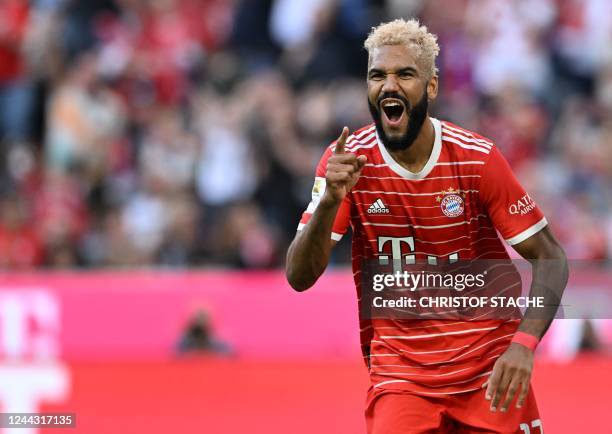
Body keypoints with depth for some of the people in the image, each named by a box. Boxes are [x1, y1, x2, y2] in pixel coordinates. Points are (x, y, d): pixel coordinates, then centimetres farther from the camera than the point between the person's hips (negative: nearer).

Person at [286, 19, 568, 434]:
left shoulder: (478, 157, -11)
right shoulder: (347, 160, -7)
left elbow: (550, 257, -7)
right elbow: (300, 277, -10)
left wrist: (524, 343, -23)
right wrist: (330, 200, -28)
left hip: (490, 366, 0)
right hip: (400, 370, 0)